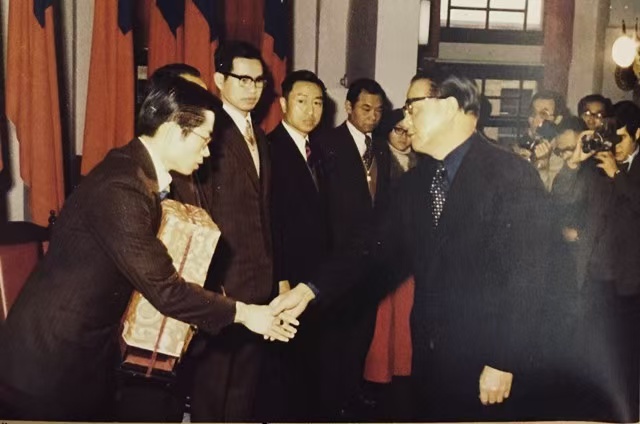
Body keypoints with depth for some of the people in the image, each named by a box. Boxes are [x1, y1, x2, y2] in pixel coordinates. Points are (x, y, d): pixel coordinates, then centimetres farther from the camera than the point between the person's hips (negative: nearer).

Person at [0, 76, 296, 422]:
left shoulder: (136, 170, 2)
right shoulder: (120, 187, -27)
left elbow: (149, 270, 12)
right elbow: (163, 288, -25)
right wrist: (243, 313, -16)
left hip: (85, 346, 9)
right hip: (52, 357, -9)